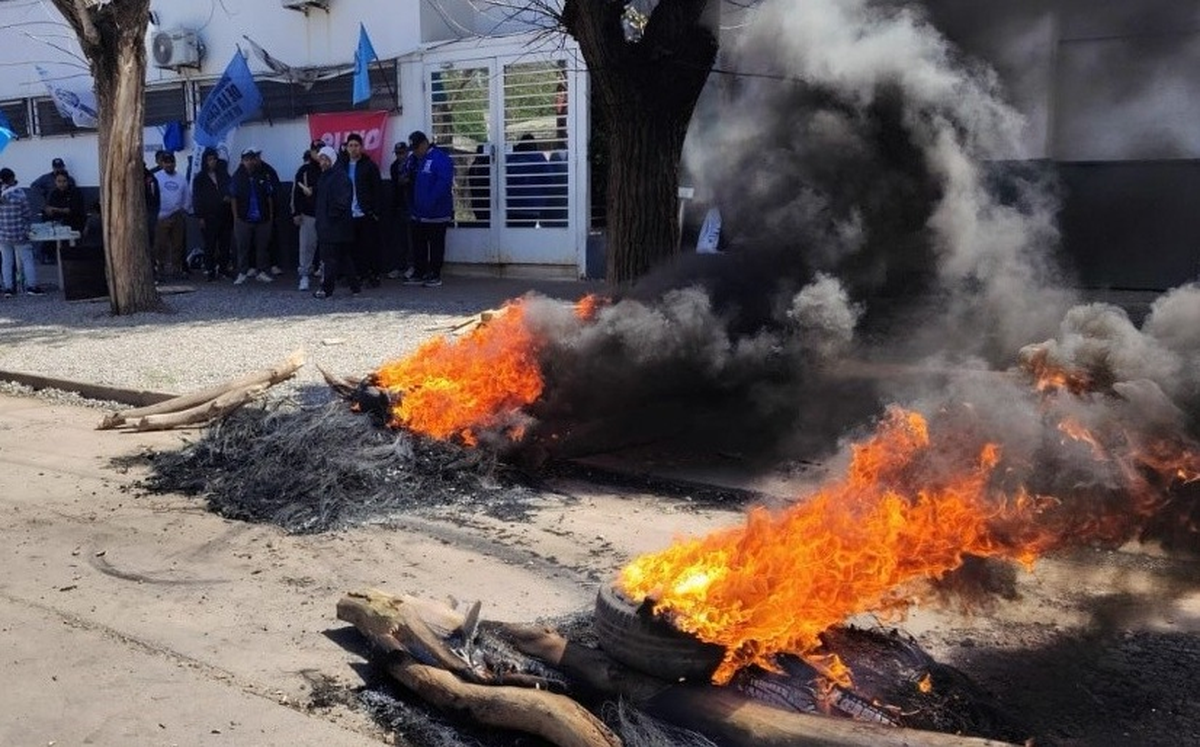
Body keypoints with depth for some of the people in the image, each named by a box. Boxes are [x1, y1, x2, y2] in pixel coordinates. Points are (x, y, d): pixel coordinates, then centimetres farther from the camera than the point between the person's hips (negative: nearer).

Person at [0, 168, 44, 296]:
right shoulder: (19, 193, -13)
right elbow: (28, 214, -8)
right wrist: (27, 225, 11)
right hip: (19, 233, -4)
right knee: (27, 259, 6)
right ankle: (32, 286, 7)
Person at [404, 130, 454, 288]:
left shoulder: (440, 158, -13)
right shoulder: (417, 160, 13)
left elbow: (443, 184, -23)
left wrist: (430, 204, -24)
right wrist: (414, 206, 9)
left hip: (436, 214, -8)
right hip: (419, 214, 8)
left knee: (436, 245, 2)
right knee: (418, 244, 12)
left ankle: (435, 276, 9)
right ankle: (420, 274, 20)